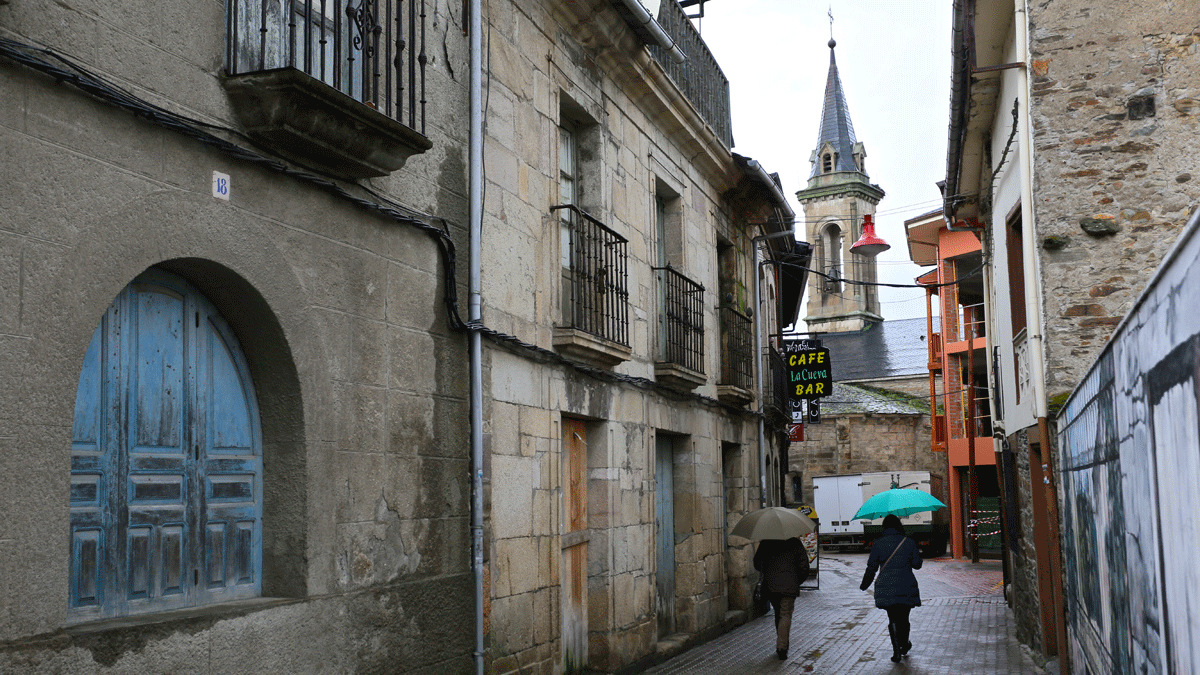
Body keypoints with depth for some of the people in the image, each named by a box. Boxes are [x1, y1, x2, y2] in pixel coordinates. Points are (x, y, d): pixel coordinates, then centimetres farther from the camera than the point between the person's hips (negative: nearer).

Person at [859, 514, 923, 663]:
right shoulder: (909, 542, 1)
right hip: (906, 586, 1)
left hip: (886, 588, -1)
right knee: (904, 617, 17)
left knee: (893, 619, 3)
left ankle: (896, 651, -6)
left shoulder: (878, 544, 0)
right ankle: (904, 646, 33)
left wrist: (865, 584, 13)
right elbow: (917, 564, 4)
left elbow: (871, 567, 1)